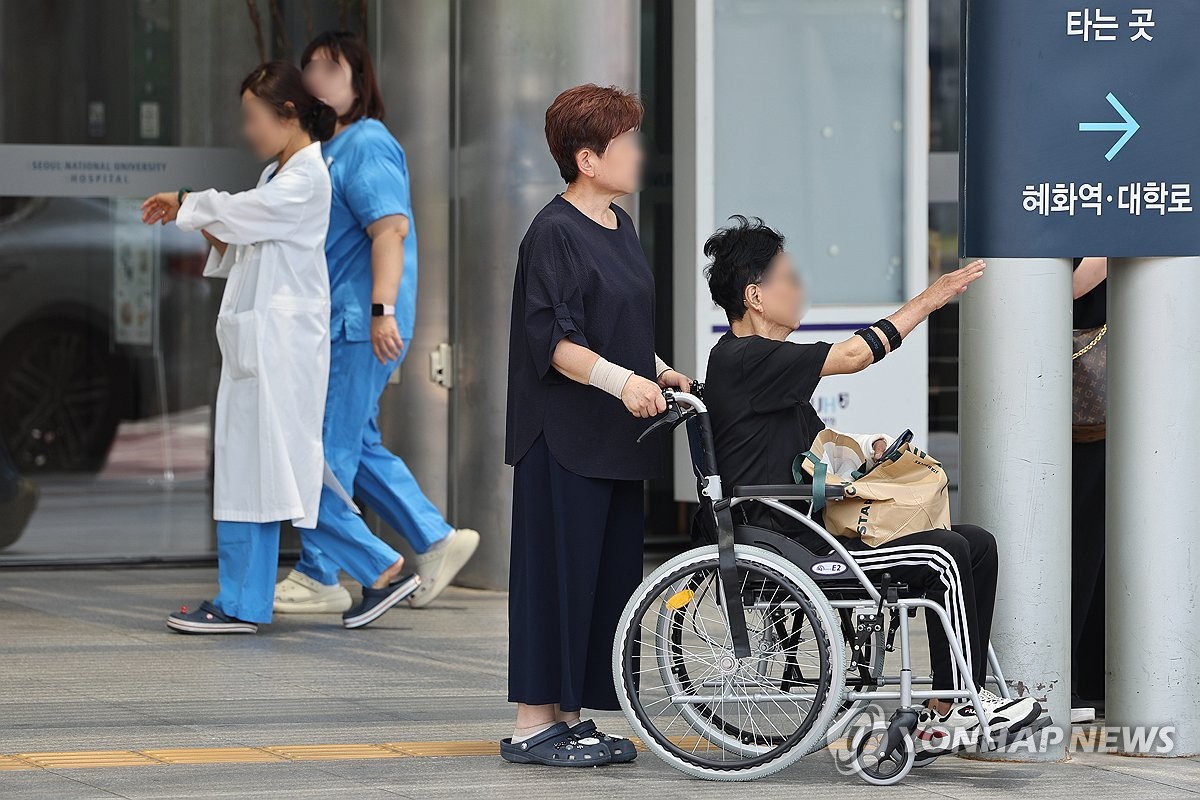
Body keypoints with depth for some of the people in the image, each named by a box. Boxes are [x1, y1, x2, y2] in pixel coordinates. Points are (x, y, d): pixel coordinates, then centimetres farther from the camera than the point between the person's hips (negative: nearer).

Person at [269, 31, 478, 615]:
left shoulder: (366, 145, -11)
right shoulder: (326, 149, 18)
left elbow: (390, 227, -21)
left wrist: (383, 310, -28)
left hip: (359, 325, -10)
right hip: (336, 325, 10)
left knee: (331, 449, -5)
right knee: (357, 448, 13)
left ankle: (317, 578, 1)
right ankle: (436, 541, 18)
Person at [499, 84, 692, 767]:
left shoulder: (620, 226, 15)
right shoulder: (554, 234, -12)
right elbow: (554, 340, -18)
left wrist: (658, 371, 12)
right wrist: (619, 379, -28)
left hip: (616, 438, 9)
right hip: (565, 438, -9)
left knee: (610, 573, 9)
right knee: (559, 572, -6)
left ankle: (571, 716, 15)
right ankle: (534, 725, 0)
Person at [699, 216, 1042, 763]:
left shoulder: (765, 362, 20)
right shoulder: (740, 360, -14)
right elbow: (853, 356, -18)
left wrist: (864, 451, 1)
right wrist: (928, 300, -9)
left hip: (811, 526, 11)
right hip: (789, 546, -11)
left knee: (977, 545, 1)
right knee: (944, 555, -19)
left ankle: (955, 710, -2)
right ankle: (952, 707, -10)